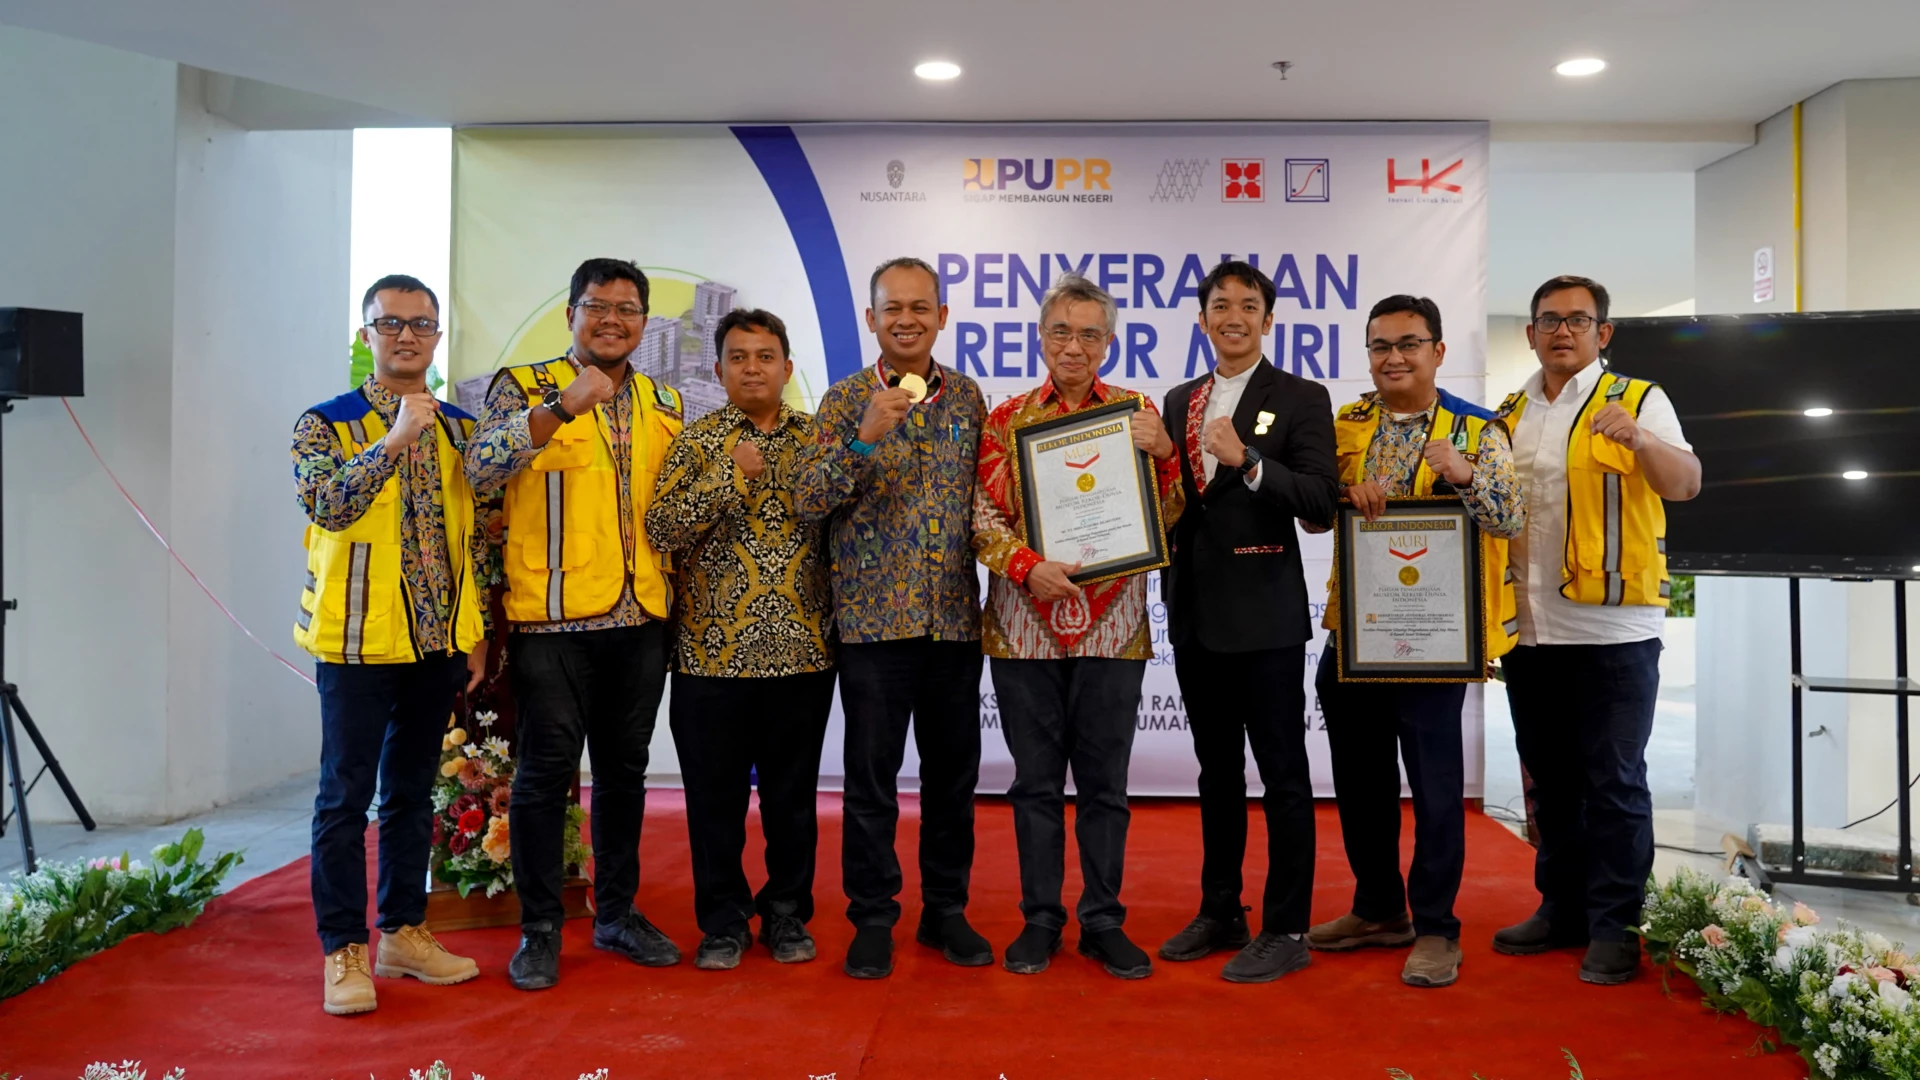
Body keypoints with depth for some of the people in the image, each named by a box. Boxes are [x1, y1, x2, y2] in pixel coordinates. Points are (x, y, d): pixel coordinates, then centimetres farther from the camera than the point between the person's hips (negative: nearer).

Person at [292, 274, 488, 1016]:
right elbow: (326, 504, -22)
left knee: (413, 789, 13)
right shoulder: (325, 423, -3)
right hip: (357, 639, -4)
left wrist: (476, 633, 8)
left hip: (439, 640, 4)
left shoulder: (459, 428, 9)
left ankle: (402, 931, 24)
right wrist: (396, 437, -27)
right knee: (346, 795, 2)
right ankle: (344, 949, 13)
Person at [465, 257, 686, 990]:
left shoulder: (663, 406, 13)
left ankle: (617, 913, 27)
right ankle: (540, 929, 15)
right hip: (552, 616, -4)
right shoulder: (524, 387, -1)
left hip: (640, 618, 5)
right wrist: (561, 407, -28)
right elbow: (482, 470, -18)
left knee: (625, 767, 13)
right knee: (546, 770, 1)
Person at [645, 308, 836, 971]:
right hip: (715, 648, -1)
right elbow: (660, 529, -9)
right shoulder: (699, 441, 2)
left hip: (802, 648, 2)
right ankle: (724, 922, 23)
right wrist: (729, 476, -16)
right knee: (716, 795, 7)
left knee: (793, 791, 11)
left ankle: (787, 914, 26)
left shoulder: (817, 438, 8)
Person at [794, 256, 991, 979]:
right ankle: (873, 920, 18)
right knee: (871, 777, 4)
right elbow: (809, 501, -10)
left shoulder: (966, 396, 9)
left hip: (956, 619, 3)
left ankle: (946, 908, 26)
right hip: (875, 618, -3)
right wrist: (865, 438, -21)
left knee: (953, 772, 11)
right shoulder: (846, 400, -1)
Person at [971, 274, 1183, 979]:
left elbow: (1165, 519, 2)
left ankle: (1103, 922, 20)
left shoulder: (1137, 412, 5)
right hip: (1026, 625, 0)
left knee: (1105, 784, 8)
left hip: (1112, 627, 0)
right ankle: (1040, 920, 21)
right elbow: (983, 516, 1)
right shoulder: (1007, 419, 5)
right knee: (1036, 782, 9)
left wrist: (1164, 453, -14)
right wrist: (1028, 568, -14)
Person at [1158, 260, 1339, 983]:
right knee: (1217, 772, 15)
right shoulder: (1179, 402, 13)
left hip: (1265, 614, -6)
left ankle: (1286, 930, 12)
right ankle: (1219, 913, 27)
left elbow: (1320, 503, -14)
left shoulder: (1301, 399, -3)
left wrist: (1248, 463, -26)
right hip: (1196, 612, 6)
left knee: (1282, 775, 2)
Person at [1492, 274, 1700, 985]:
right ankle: (1562, 910, 26)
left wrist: (1638, 439, -32)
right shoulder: (1511, 414, 12)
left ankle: (1613, 927, 10)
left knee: (1613, 784, 0)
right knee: (1550, 780, 14)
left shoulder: (1638, 400, -2)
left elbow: (1685, 485, -15)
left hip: (1612, 628, -5)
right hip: (1531, 628, 5)